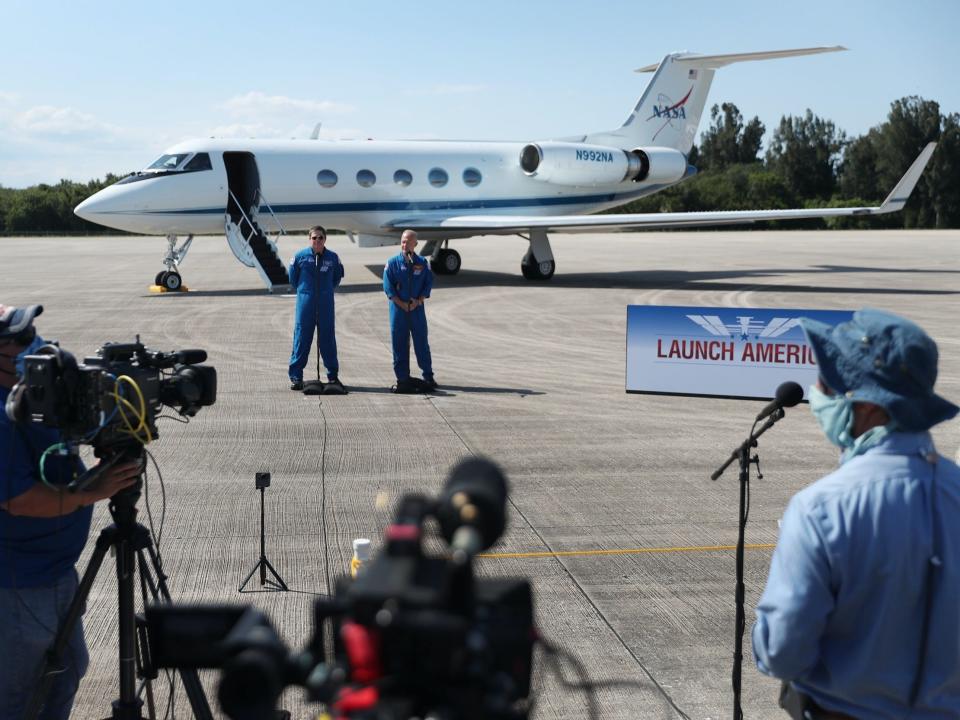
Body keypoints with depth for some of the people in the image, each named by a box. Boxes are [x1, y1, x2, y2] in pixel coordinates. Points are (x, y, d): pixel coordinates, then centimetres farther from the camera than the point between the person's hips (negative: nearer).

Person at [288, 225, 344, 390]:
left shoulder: (333, 257, 1)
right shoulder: (300, 256, -3)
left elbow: (337, 277, 17)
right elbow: (293, 278, 10)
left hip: (326, 304, 1)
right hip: (305, 303, -1)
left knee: (328, 339, 7)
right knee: (301, 339, -1)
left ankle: (333, 376, 16)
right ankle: (296, 377, 5)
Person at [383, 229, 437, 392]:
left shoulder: (422, 263, 4)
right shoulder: (393, 263, 0)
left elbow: (429, 283, 4)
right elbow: (388, 287, -3)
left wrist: (419, 301, -9)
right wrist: (401, 304, -11)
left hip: (417, 309, 1)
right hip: (398, 308, -1)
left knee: (422, 342, 3)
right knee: (400, 344, 2)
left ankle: (428, 376, 11)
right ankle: (402, 378, 9)